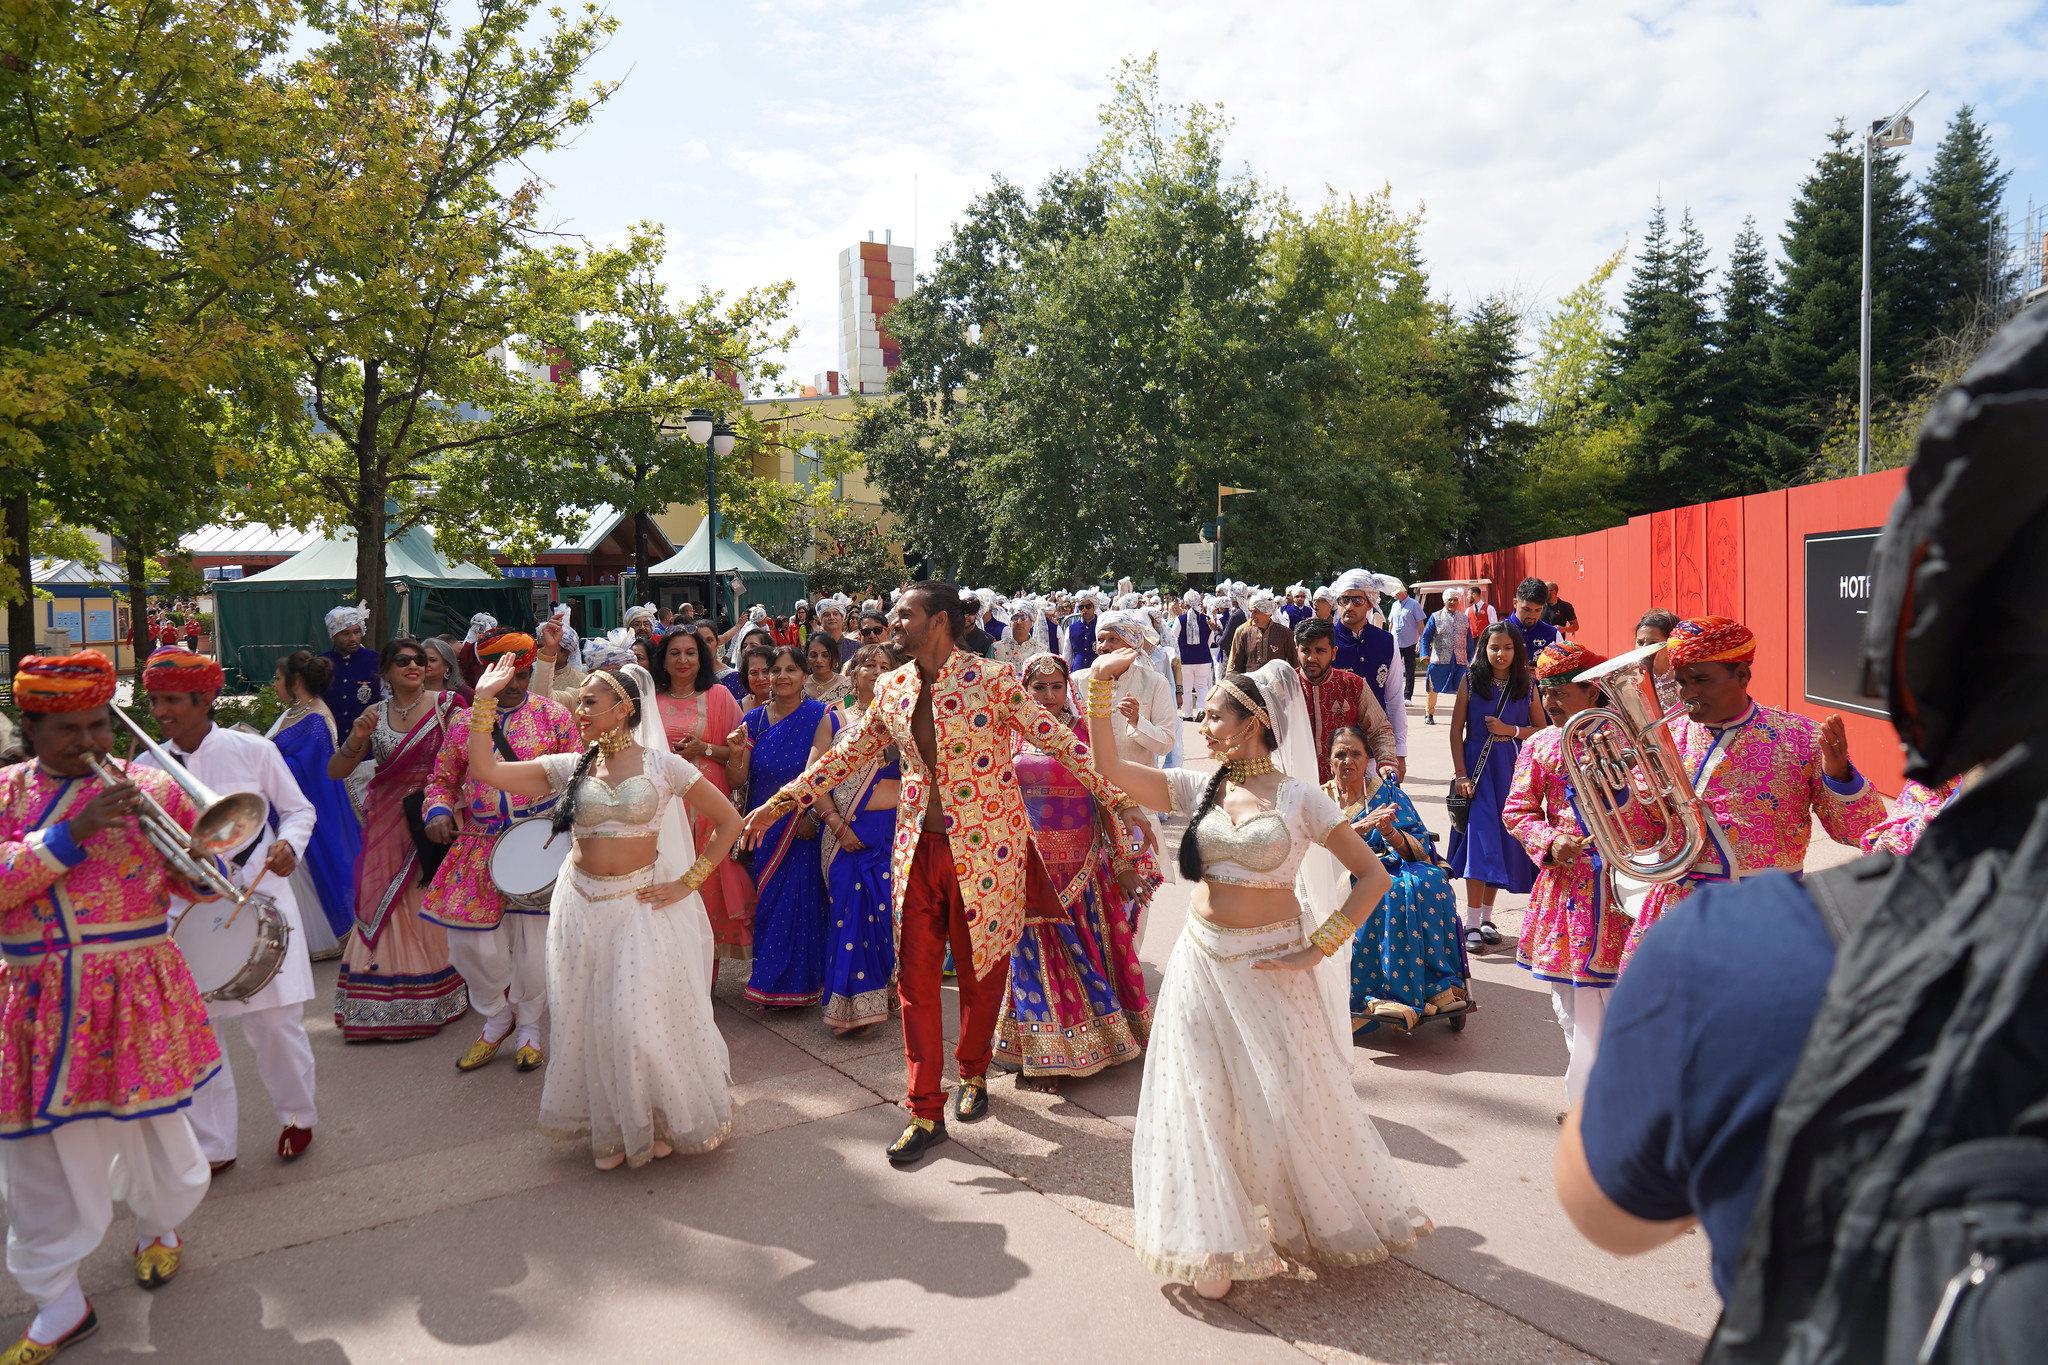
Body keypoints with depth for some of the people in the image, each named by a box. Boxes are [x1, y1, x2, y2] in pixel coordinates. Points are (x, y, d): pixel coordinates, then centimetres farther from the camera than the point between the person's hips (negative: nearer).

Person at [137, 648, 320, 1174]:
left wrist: (288, 844, -15)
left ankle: (296, 1115, 27)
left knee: (275, 1020, 1)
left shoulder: (252, 750, -5)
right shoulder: (146, 768, 1)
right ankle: (213, 1145, 22)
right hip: (184, 909, 3)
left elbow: (299, 810, 4)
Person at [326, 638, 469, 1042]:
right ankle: (387, 1003, 17)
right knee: (384, 912, 5)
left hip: (430, 824, -3)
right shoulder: (374, 715, 7)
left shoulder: (445, 704, -3)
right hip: (386, 825, 4)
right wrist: (356, 738, -13)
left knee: (429, 912, -1)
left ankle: (435, 997, 13)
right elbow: (335, 772, 5)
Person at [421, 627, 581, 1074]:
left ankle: (529, 1027, 27)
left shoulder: (552, 714, 1)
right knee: (468, 939, 2)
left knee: (533, 941, 3)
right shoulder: (464, 721, 8)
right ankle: (497, 1016, 29)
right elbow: (443, 778, 16)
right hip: (478, 846, 3)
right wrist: (438, 811, -4)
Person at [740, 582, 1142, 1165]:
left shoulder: (992, 678, -11)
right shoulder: (891, 689, 5)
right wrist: (777, 804, 13)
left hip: (984, 848, -4)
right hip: (918, 848, 4)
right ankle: (925, 1113, 17)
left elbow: (1059, 740, -11)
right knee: (916, 978, 5)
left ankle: (973, 1074, 39)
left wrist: (1117, 797, -17)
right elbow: (846, 755, 14)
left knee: (981, 971, 12)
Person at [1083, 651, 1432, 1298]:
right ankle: (1218, 1243, 22)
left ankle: (1321, 1219, 33)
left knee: (1288, 1098, 5)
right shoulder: (1198, 788, 1)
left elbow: (1373, 875, -8)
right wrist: (1100, 689, -13)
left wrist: (1316, 949, -12)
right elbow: (1108, 768, -3)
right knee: (1207, 1100, 6)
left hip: (1271, 967, -3)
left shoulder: (1298, 796, -9)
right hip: (1203, 960, 3)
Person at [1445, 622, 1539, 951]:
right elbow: (1456, 730, -1)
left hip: (1513, 770, 3)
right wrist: (1461, 775, -8)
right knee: (1479, 839, -8)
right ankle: (1472, 923, -5)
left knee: (1503, 841, 7)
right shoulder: (1471, 681, -1)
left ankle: (1486, 917, 19)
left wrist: (1510, 730, -10)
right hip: (1478, 767, -2)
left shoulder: (1527, 686, 4)